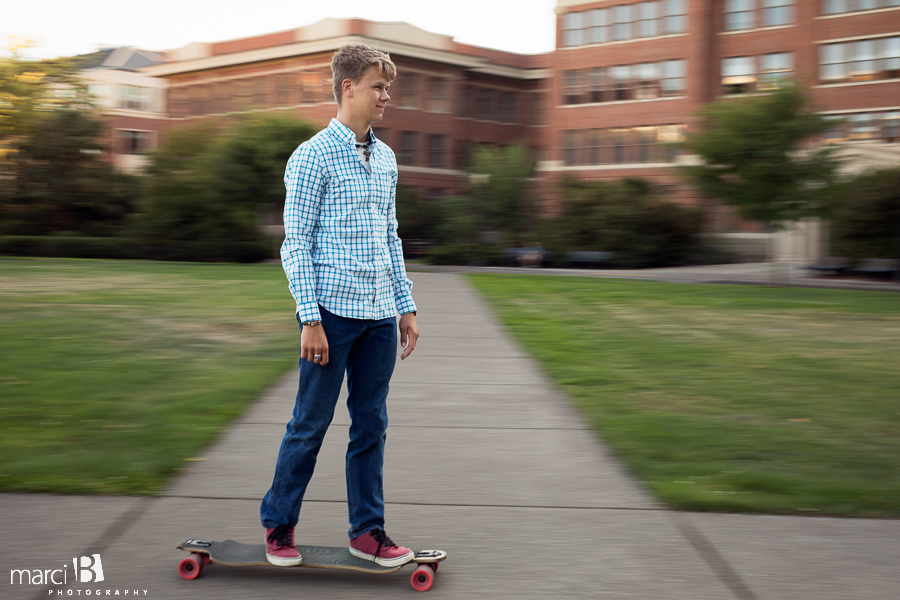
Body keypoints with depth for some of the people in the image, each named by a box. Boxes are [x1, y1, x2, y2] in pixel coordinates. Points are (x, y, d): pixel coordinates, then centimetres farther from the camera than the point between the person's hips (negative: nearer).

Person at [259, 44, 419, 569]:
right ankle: (279, 524, 19)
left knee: (371, 425, 9)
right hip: (333, 309, -6)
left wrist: (406, 308, 15)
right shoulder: (313, 156, -5)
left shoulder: (386, 158, 15)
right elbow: (296, 243, -8)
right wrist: (310, 319, -14)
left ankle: (368, 531, 19)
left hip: (380, 314, 6)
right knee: (311, 423, 3)